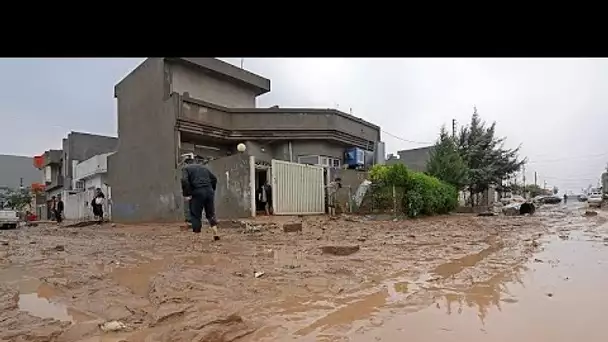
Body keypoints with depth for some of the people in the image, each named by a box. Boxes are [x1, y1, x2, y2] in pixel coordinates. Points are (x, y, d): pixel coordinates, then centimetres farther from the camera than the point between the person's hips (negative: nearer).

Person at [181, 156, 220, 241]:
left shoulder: (186, 168, 9)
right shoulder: (203, 167, 24)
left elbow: (184, 181, -10)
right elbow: (214, 178, 18)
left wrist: (186, 194, -7)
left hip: (197, 193, -4)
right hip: (209, 191, 4)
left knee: (196, 215, 5)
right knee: (210, 214, 13)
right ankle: (216, 233, 4)